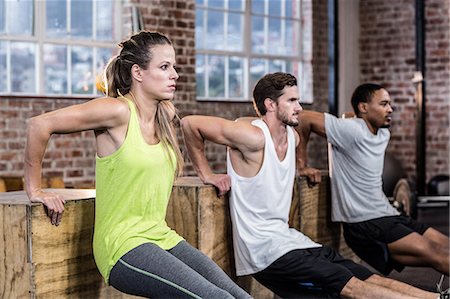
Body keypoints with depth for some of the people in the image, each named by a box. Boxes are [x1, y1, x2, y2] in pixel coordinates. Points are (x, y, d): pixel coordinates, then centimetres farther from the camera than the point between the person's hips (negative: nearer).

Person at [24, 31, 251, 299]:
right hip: (124, 246, -8)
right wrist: (35, 190, -9)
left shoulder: (167, 114, 9)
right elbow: (40, 125, -15)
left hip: (163, 238, 8)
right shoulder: (119, 111, -14)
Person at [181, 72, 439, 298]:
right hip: (263, 248, -9)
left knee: (369, 277, -2)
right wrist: (206, 173, -10)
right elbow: (190, 123, -16)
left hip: (287, 237, 9)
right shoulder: (253, 136, -17)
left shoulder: (292, 137, 9)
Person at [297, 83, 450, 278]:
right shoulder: (351, 130, -16)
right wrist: (302, 165, -11)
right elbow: (304, 119, -18)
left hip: (387, 215, 9)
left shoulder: (384, 134, 11)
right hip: (363, 223, -9)